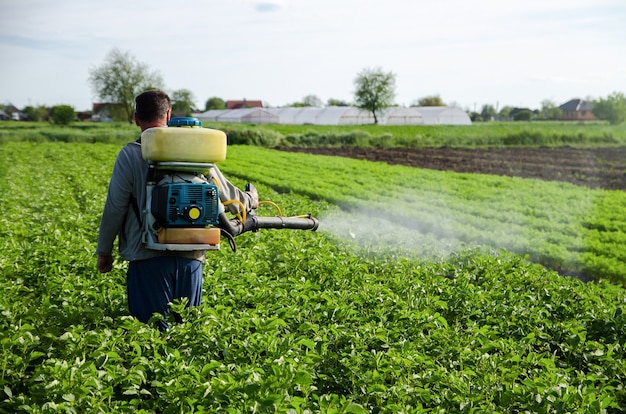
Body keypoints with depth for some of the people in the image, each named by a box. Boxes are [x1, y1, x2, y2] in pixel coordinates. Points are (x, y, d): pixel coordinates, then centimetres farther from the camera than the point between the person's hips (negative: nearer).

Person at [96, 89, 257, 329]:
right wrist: (250, 200, 33)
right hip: (190, 257, 3)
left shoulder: (130, 155, -4)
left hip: (148, 257, -3)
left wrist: (104, 251, 11)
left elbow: (114, 208, -3)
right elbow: (226, 195, 11)